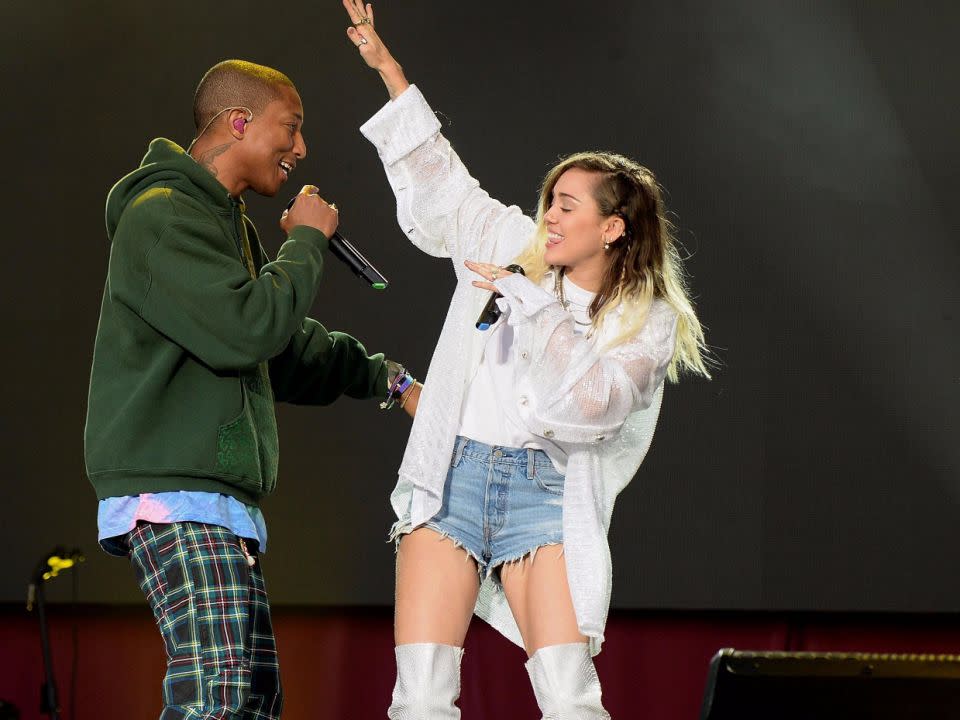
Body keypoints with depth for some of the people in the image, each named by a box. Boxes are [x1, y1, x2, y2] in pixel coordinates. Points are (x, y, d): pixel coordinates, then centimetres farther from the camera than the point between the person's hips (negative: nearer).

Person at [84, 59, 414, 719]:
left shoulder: (226, 220, 24)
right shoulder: (164, 215, -10)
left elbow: (286, 348, 34)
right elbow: (246, 331, -21)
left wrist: (379, 376, 33)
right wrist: (306, 242, -8)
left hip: (224, 503, 11)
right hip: (176, 497, -11)